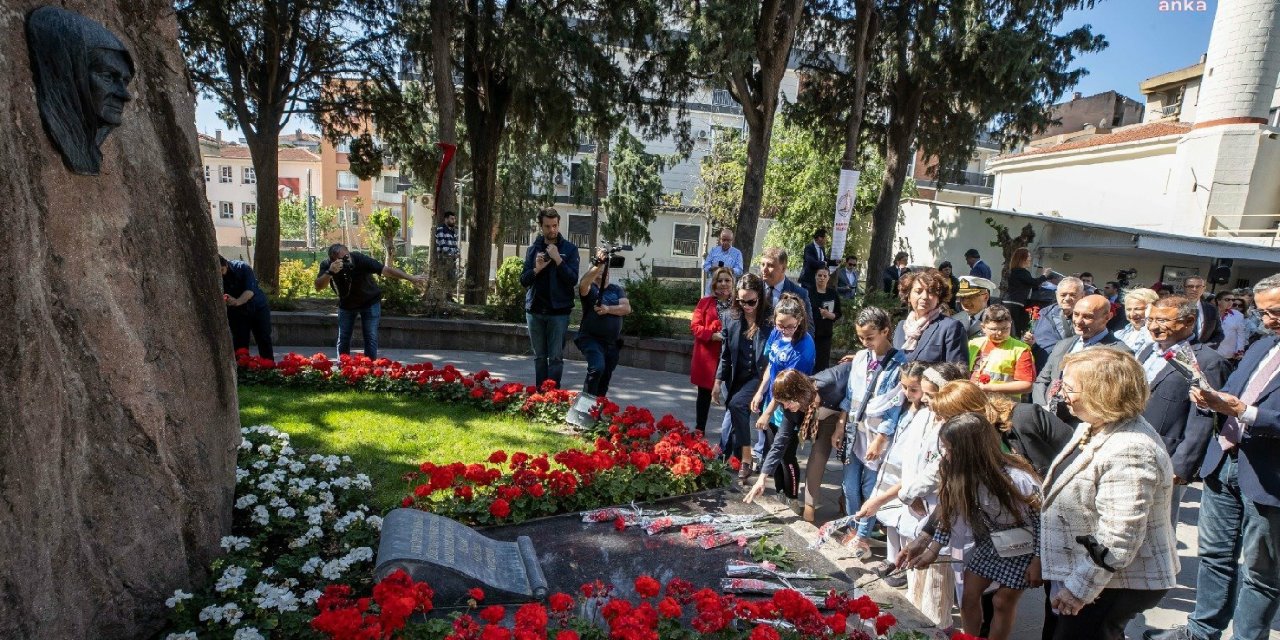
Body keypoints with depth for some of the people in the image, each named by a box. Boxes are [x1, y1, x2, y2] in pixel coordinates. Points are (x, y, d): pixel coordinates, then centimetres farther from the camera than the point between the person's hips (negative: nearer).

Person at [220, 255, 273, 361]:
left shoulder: (242, 268, -22)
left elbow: (251, 290, -34)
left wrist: (237, 302, -51)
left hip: (258, 307, -2)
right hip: (236, 312, 2)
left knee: (264, 340, 1)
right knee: (240, 344, -4)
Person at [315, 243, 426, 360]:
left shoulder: (360, 259, -31)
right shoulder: (327, 265, -23)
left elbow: (386, 270, -32)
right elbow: (318, 287, -33)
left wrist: (411, 278, -36)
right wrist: (330, 272, -51)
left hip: (370, 302, -3)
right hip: (346, 303, 3)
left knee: (371, 338, -9)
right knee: (343, 339, 4)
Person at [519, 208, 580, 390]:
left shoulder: (569, 249, 0)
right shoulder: (533, 249, 8)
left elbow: (573, 279, -10)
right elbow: (523, 280, 6)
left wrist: (557, 259, -20)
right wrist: (537, 269, -13)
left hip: (558, 311, -3)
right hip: (534, 310, 3)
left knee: (556, 357, -2)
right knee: (539, 357, 12)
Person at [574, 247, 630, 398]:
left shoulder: (616, 289, 10)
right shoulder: (590, 288, -2)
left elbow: (627, 308, -3)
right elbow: (583, 283, -27)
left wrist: (608, 309, -19)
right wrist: (598, 264, -38)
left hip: (612, 343, 5)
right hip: (591, 339, -5)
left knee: (605, 378, 12)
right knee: (597, 368, -27)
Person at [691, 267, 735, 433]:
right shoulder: (704, 303, 3)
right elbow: (695, 326, -2)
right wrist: (713, 335, -16)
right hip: (707, 355, 1)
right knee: (704, 394, 12)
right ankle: (699, 429, 24)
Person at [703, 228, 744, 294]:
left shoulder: (737, 253, 5)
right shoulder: (713, 250, 11)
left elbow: (739, 271, -3)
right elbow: (705, 266, 7)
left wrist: (731, 270, -24)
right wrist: (712, 268, -15)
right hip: (712, 286, 2)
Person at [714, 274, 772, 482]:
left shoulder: (771, 319, -12)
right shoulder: (731, 317, 0)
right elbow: (725, 354, 7)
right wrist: (718, 383, 8)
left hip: (760, 377, -5)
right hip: (736, 378, 5)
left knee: (736, 404, -25)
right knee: (732, 421, 8)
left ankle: (746, 461, -12)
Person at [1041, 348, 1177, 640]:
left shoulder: (1128, 453, -29)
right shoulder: (1096, 427, 3)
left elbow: (1117, 541, -29)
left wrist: (1078, 590, -21)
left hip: (1118, 582, -9)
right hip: (1081, 568, 9)